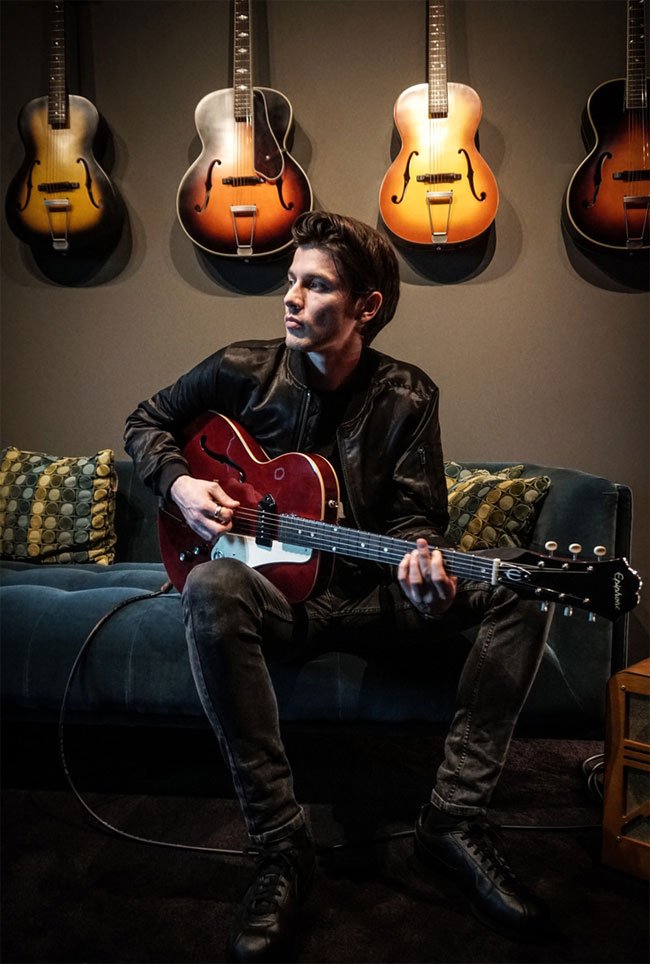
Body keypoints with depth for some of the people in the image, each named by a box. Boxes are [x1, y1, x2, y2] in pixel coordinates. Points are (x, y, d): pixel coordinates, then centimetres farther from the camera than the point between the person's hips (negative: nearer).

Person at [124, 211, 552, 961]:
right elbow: (147, 421, 12)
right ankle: (281, 848, -29)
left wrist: (421, 562, -27)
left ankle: (454, 820, -16)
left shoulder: (406, 398, -1)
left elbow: (416, 514, -4)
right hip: (274, 596, -1)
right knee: (211, 591, -38)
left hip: (372, 594, 2)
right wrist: (179, 484, -7)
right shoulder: (243, 371, -1)